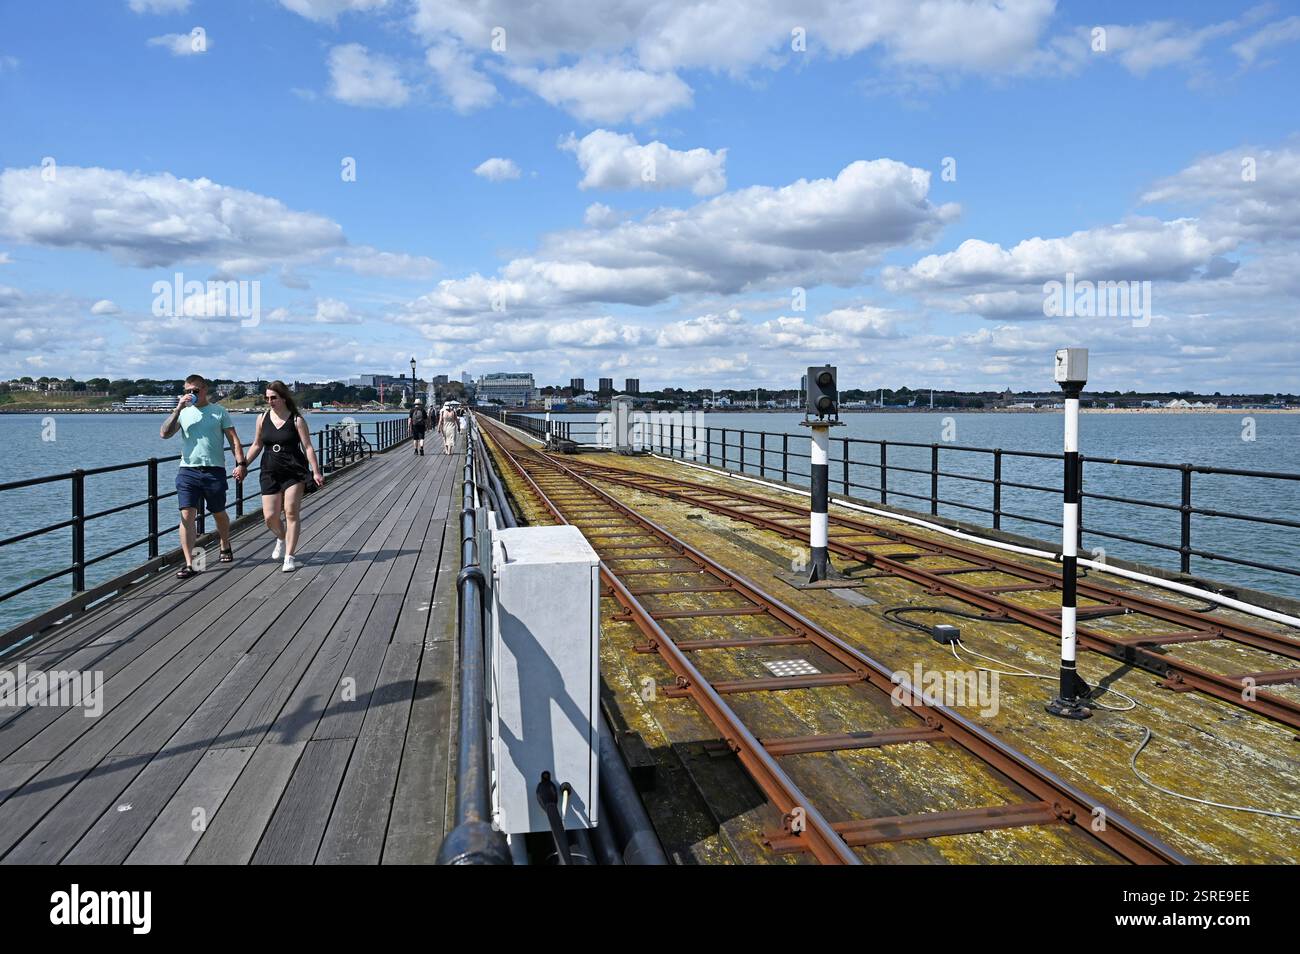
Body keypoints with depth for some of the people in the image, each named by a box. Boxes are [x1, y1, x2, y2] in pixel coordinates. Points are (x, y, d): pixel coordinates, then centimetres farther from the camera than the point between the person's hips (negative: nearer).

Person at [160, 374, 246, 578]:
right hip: (187, 470, 1)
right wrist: (178, 409, -10)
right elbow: (164, 434, -4)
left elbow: (233, 440, 4)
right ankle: (189, 564, -8)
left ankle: (225, 548, 39)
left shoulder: (218, 411, 5)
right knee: (186, 515, -9)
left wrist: (241, 463, -7)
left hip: (214, 470, -1)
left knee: (219, 514, 14)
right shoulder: (183, 413, 9)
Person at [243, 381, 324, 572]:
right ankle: (282, 538, 33)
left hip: (294, 472, -3)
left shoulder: (297, 420, -4)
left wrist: (316, 472, -13)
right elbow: (257, 445, 17)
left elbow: (308, 447, -6)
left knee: (291, 512, -10)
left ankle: (289, 557, -2)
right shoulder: (262, 418, 7)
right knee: (269, 517, -1)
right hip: (270, 472, 3)